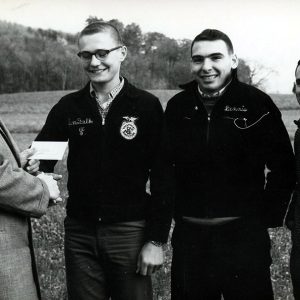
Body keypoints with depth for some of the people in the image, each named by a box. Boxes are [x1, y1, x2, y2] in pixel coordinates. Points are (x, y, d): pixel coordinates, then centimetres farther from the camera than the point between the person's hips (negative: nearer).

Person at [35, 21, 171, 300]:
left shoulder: (147, 106, -6)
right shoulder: (68, 107, 3)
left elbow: (162, 177, -6)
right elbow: (41, 156, 5)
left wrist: (156, 240, -9)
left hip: (130, 232, -2)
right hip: (79, 233, 3)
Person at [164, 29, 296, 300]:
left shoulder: (257, 104, -6)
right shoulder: (177, 107, 4)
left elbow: (283, 167, -2)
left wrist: (267, 216, -4)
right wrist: (175, 212, 9)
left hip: (243, 236, -3)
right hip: (189, 235, 3)